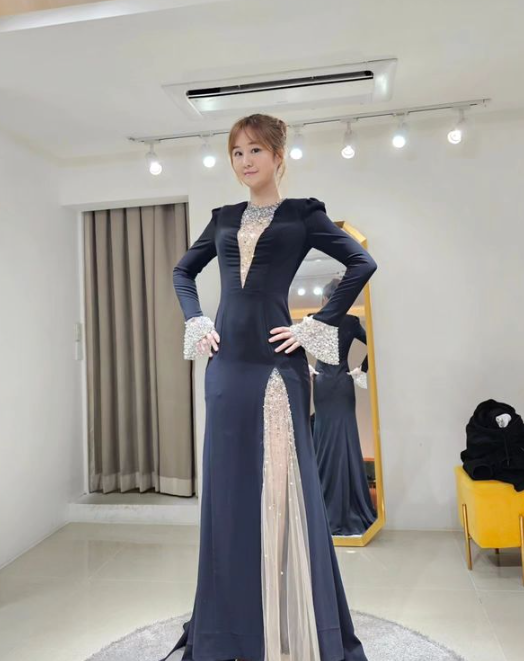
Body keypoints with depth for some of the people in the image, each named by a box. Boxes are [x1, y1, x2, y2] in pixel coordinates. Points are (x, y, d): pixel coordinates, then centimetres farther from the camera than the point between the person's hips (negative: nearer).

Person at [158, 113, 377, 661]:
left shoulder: (302, 214, 3)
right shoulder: (224, 218, 16)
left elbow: (362, 264, -4)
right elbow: (183, 271, 25)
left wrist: (316, 327, -8)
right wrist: (196, 324, 10)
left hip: (277, 362, -4)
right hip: (227, 365, 5)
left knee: (282, 485, 1)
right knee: (228, 484, 10)